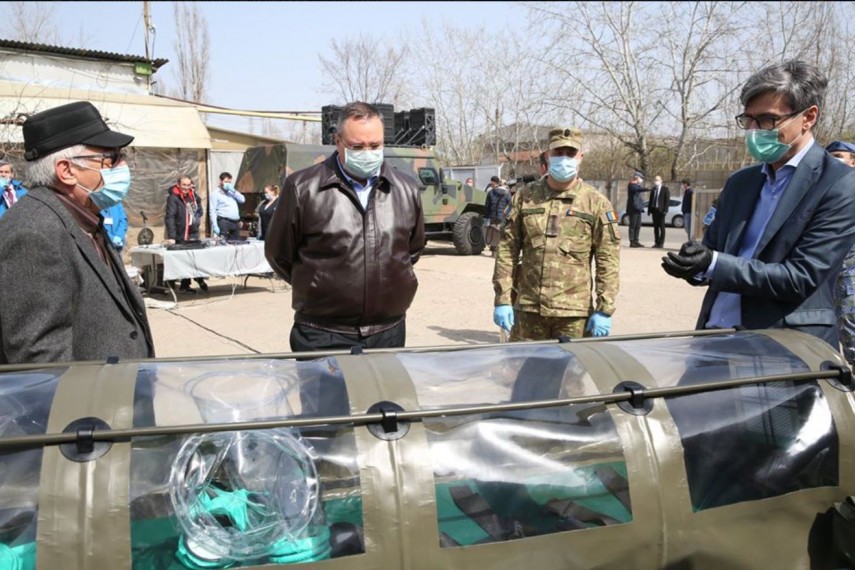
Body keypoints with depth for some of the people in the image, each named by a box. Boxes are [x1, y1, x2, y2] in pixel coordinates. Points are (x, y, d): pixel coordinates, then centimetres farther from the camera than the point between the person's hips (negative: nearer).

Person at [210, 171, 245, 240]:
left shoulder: (231, 192, 21)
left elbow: (242, 200, 11)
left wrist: (233, 191, 1)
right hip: (224, 222, -6)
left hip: (236, 223, 7)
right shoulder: (215, 193, 1)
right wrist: (215, 226, -17)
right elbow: (213, 211, -7)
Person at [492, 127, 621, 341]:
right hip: (528, 308, 2)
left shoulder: (597, 203, 2)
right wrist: (502, 300, 1)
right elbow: (507, 249, 7)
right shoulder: (525, 197, 7)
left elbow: (608, 260, 0)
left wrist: (604, 310, -5)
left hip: (574, 314, -1)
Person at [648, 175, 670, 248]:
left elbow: (667, 200, -6)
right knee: (655, 227, 7)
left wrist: (665, 210, -14)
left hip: (661, 210, -5)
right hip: (654, 210, 5)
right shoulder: (653, 189, 15)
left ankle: (661, 243, -1)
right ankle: (656, 243, 10)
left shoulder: (665, 189, 0)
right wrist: (649, 209, 7)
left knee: (662, 227, -3)